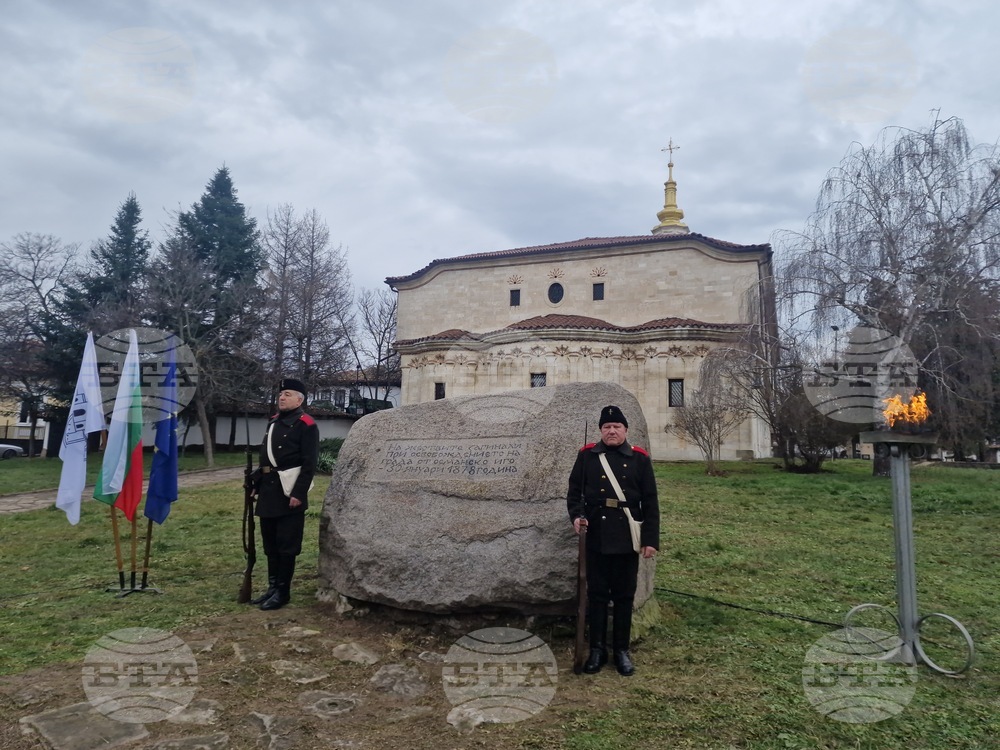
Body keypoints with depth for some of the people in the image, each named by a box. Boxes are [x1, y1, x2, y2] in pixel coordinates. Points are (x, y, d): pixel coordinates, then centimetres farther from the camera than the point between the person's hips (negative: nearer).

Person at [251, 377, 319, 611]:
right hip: (269, 491, 8)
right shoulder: (273, 421, 15)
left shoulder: (306, 425, -10)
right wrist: (259, 486, 18)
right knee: (270, 543, 15)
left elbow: (309, 464, -15)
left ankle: (283, 592, 10)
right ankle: (272, 587, 26)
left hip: (288, 492, -8)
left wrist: (298, 494, -20)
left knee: (287, 545, 1)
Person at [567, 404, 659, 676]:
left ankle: (622, 650, 24)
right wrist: (577, 515, -16)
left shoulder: (639, 458, 0)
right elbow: (574, 490, 3)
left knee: (624, 595, 10)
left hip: (627, 539, 0)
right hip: (596, 538, 0)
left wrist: (650, 539, -5)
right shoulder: (587, 455, 2)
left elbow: (650, 501, 0)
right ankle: (597, 649, 22)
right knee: (597, 594, 9)